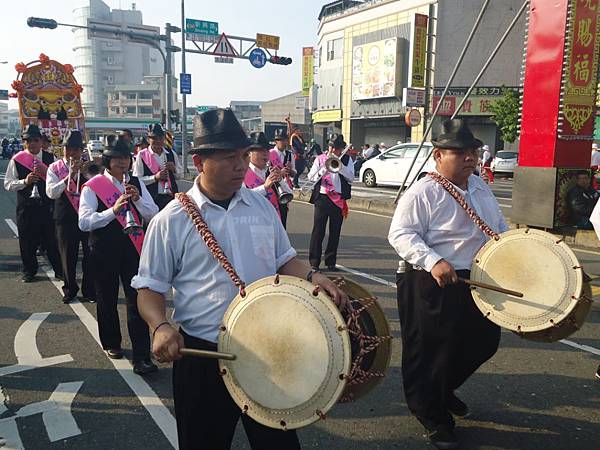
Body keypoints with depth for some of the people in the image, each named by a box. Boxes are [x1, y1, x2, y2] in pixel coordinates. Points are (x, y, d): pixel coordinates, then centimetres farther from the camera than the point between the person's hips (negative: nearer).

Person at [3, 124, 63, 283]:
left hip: (47, 204, 0)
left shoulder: (50, 158, 3)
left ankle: (59, 270, 20)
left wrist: (47, 173, -16)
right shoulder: (16, 160, 0)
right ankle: (29, 271, 26)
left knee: (52, 239, 6)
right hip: (25, 206, 0)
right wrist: (24, 181, -16)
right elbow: (8, 184, 0)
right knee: (27, 241, 9)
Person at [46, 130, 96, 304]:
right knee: (68, 255, 9)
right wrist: (70, 176, -19)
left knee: (90, 254, 4)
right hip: (65, 218, 0)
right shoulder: (55, 168, 4)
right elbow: (51, 192, -10)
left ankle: (90, 291, 17)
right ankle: (70, 289, 26)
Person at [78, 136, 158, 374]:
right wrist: (113, 210, -26)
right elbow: (84, 222, -16)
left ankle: (141, 357, -2)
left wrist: (138, 199, -15)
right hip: (105, 251, -2)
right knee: (107, 299, 15)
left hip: (133, 247, 2)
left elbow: (153, 214, 2)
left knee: (138, 300, -5)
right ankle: (111, 343, 38)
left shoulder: (136, 183, 6)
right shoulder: (92, 187, -6)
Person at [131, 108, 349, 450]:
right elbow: (151, 287, -2)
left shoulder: (262, 207, 3)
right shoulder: (171, 221, -8)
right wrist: (160, 327, -21)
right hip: (202, 357, -2)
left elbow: (284, 261, 14)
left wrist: (312, 277, -6)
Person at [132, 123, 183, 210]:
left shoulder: (171, 154, 10)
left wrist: (174, 169, -5)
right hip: (151, 198, -3)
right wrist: (155, 177, -17)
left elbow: (180, 175, 16)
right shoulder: (142, 155, -2)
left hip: (171, 196, 4)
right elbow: (136, 180, -6)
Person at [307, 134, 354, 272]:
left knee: (335, 232, 7)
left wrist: (340, 165, -14)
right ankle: (314, 263, 6)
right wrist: (322, 171, -17)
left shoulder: (346, 160, 8)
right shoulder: (320, 158, 7)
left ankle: (331, 262, 17)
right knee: (318, 231, -1)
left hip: (339, 199, 1)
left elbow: (351, 178, -4)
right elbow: (310, 177, 0)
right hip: (322, 197, -1)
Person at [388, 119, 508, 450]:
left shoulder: (480, 187, 11)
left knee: (484, 342, 19)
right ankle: (433, 417, 28)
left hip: (478, 284, 9)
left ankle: (443, 390, 45)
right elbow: (400, 234, -23)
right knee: (431, 351, 4)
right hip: (433, 287, -8)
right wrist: (433, 261, -35)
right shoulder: (422, 193, -16)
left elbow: (499, 228, 22)